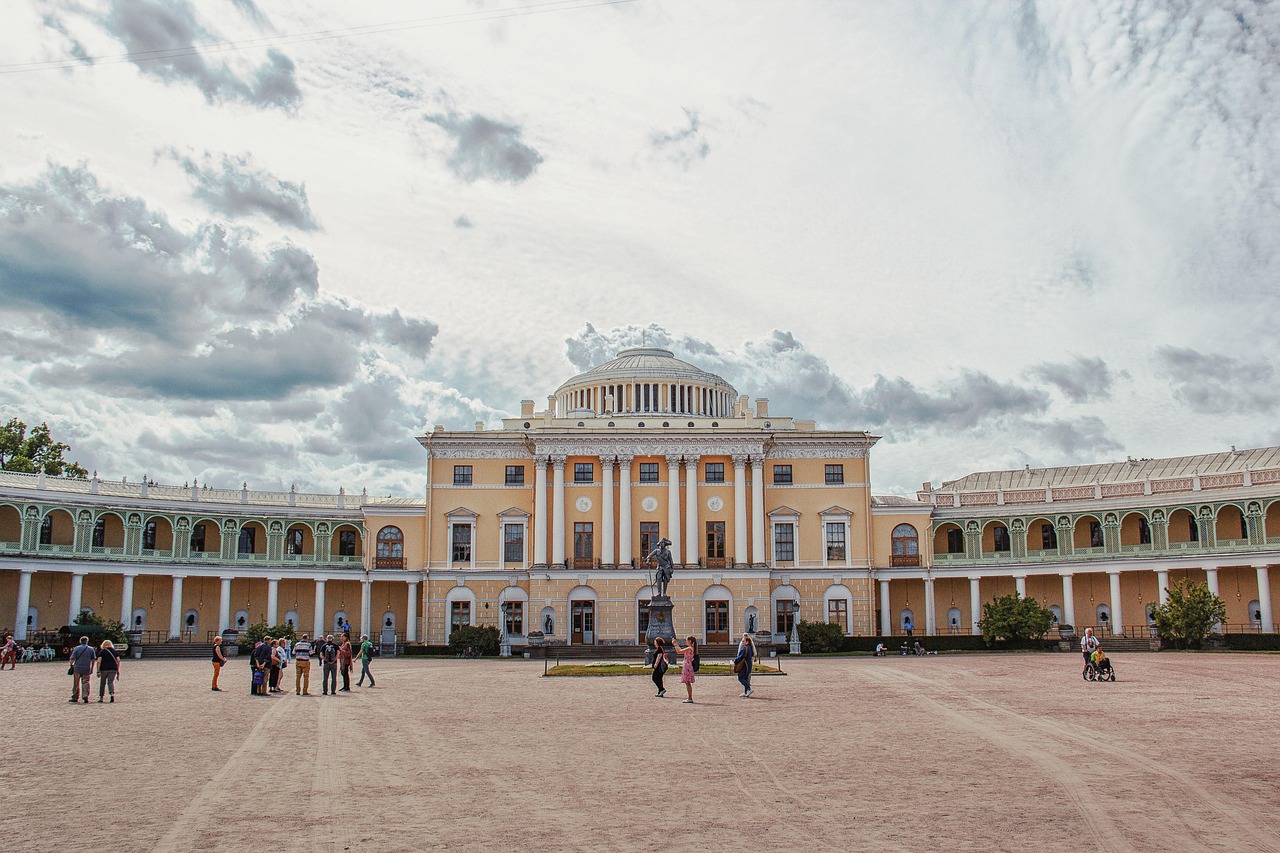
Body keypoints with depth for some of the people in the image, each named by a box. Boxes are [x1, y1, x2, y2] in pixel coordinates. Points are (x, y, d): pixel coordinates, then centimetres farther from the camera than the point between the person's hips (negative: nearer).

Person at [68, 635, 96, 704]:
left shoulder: (76, 648, -2)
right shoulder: (91, 649, 4)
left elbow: (72, 659, -5)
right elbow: (93, 659, 7)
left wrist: (71, 665, 9)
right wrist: (92, 668, 15)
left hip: (77, 668, -1)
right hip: (87, 669, 1)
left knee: (76, 683, 9)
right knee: (85, 683, 4)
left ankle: (75, 697, 16)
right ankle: (86, 696, -10)